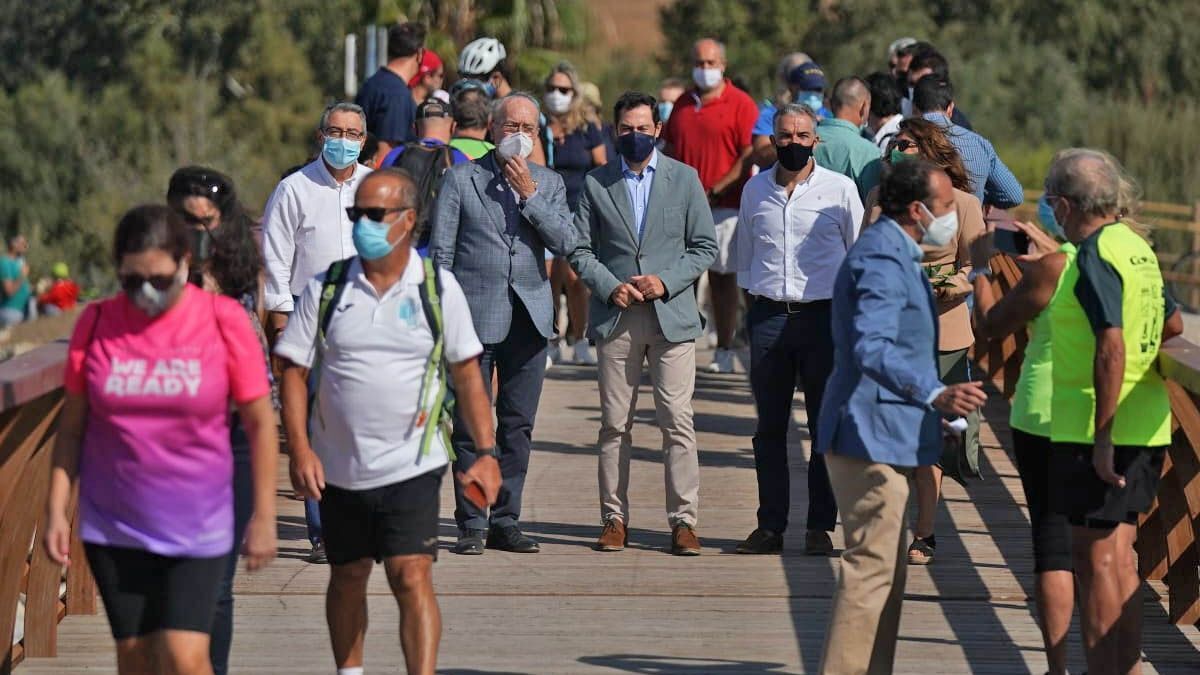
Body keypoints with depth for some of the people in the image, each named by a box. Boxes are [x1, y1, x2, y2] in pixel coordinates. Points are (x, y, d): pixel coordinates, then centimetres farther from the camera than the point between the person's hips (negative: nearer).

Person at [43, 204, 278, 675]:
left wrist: (264, 516, -3)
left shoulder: (224, 322, -7)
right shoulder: (96, 323, -2)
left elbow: (260, 423, -2)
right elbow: (72, 423, 5)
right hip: (113, 526, 2)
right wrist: (56, 509, 1)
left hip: (196, 527, -2)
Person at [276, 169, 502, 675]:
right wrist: (300, 448, -10)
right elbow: (295, 371, 2)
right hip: (339, 467, 2)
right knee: (347, 578, 15)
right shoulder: (327, 288, 1)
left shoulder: (438, 288, 0)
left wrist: (485, 452, -3)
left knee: (412, 577, -13)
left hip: (411, 465, -2)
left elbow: (467, 375, 4)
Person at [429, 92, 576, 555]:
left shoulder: (549, 183, 13)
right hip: (474, 317, -3)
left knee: (518, 425, 5)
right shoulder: (460, 179, 4)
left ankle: (505, 521, 12)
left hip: (529, 319, 3)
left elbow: (565, 243, -1)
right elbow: (441, 251, 3)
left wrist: (529, 195, -8)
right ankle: (471, 523, 3)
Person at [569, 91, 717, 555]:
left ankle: (683, 521, -4)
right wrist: (610, 287, -8)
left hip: (672, 315, -1)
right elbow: (580, 250, 8)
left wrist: (666, 282, -8)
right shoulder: (596, 184, 9)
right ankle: (615, 520, 9)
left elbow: (704, 247, 6)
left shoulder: (684, 178, 8)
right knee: (614, 424, 3)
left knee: (677, 421, -6)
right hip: (616, 318, 1)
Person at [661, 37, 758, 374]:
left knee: (722, 276, -1)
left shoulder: (740, 104, -3)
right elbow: (669, 152, 21)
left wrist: (715, 191, -14)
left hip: (724, 205, -5)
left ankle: (724, 352, 4)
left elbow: (750, 158, -9)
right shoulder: (683, 105, 15)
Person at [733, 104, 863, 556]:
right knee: (769, 426, 5)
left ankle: (820, 526, 5)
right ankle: (770, 525, 9)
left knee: (826, 426, 0)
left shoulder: (840, 189, 1)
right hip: (768, 315, 2)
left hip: (824, 315, -2)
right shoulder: (755, 190, 10)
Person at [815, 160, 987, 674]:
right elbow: (872, 349, -32)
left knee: (883, 568, 16)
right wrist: (934, 395, -43)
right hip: (871, 436, -11)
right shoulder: (883, 259, -19)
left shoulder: (894, 254, 16)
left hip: (877, 437, 11)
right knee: (872, 567, -11)